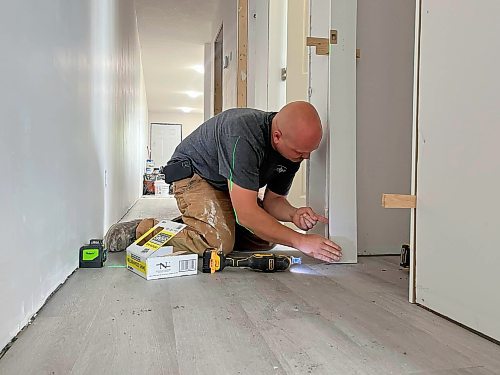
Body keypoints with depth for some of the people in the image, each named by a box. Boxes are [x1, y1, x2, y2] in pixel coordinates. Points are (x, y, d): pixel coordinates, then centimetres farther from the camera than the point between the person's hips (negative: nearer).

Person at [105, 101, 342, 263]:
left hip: (228, 185, 8)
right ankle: (142, 229, -7)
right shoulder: (244, 135, -38)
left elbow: (273, 200, -3)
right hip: (194, 173, -8)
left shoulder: (294, 148, -13)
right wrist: (300, 241, -35)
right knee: (218, 243, -27)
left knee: (266, 240, 1)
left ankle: (189, 225, 13)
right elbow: (246, 213, -39)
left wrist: (294, 214, -26)